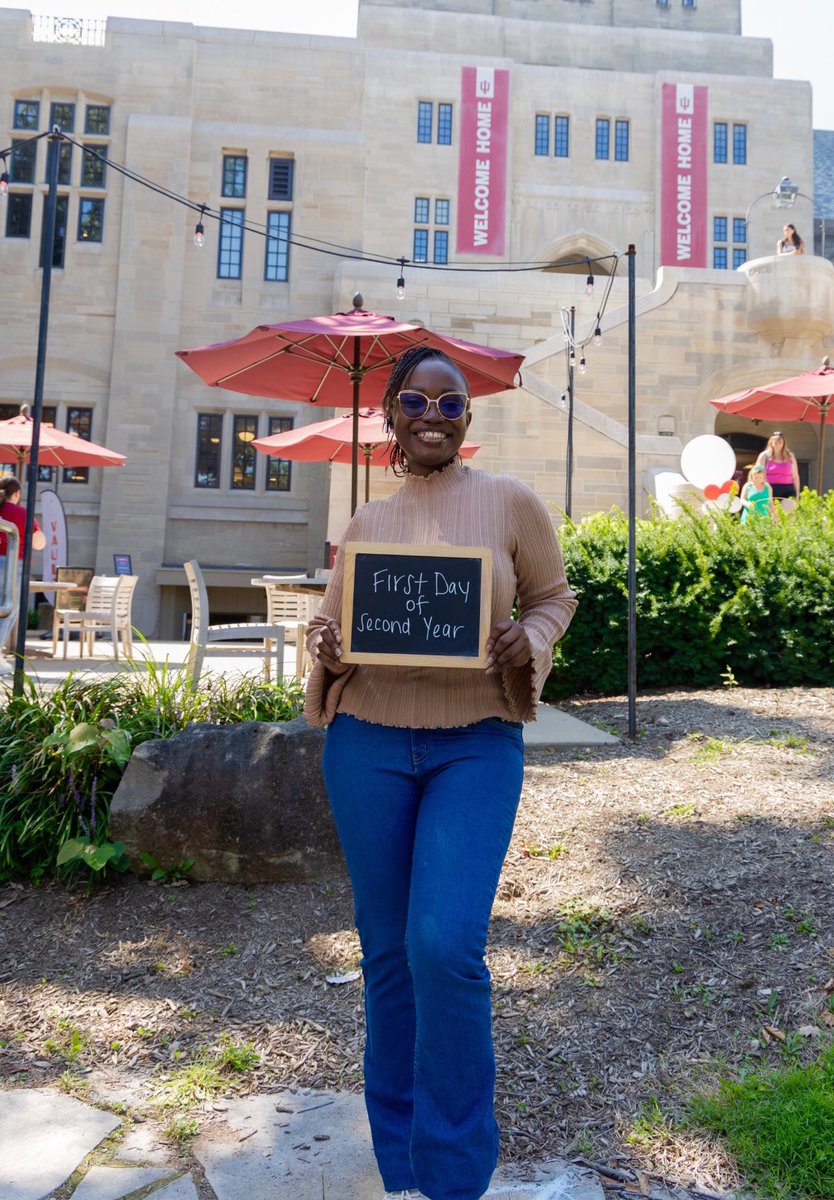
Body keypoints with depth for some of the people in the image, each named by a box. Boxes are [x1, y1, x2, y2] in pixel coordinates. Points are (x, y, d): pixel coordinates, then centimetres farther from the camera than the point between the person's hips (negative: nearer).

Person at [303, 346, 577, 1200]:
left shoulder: (510, 502, 1)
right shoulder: (365, 522, 8)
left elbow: (554, 596, 10)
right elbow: (329, 626, 14)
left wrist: (529, 643, -11)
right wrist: (327, 649, -9)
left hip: (477, 746, -2)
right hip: (367, 745, 3)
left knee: (446, 946, -13)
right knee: (388, 952, 11)